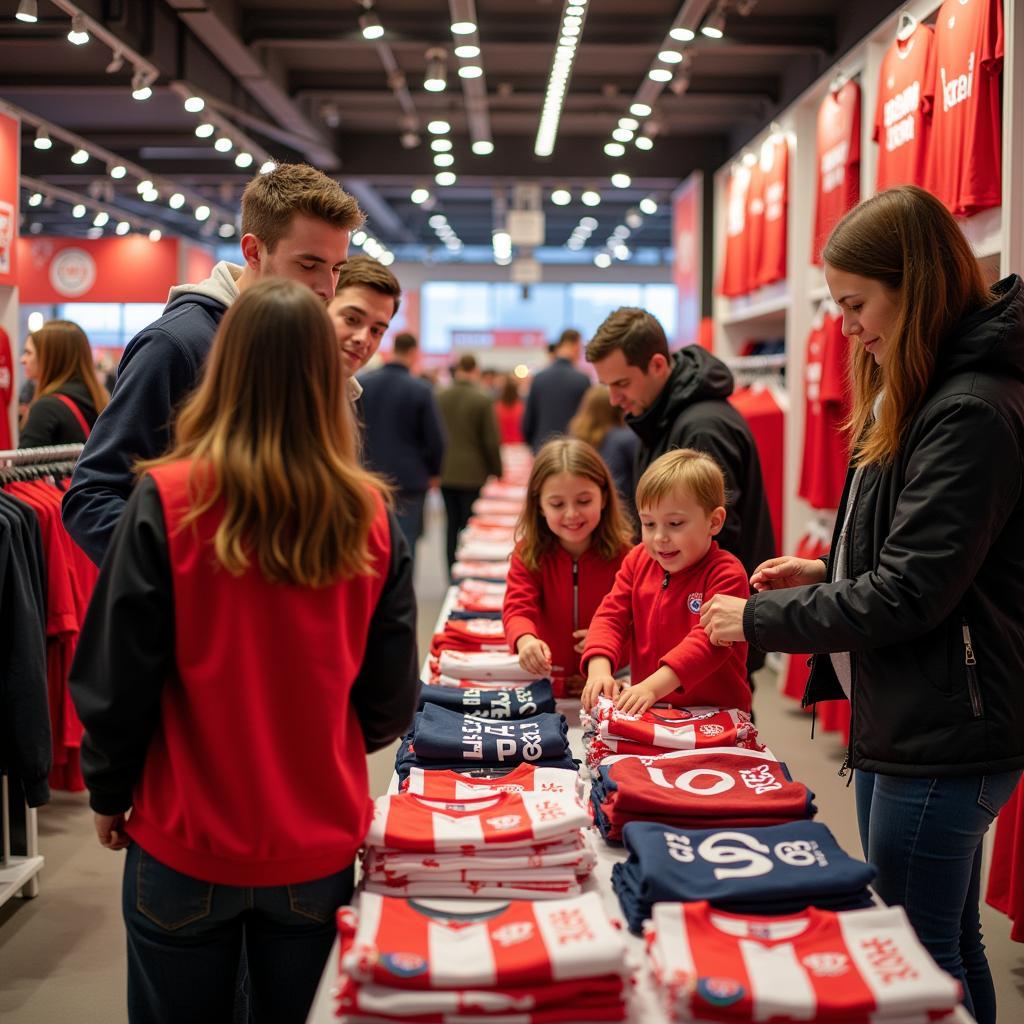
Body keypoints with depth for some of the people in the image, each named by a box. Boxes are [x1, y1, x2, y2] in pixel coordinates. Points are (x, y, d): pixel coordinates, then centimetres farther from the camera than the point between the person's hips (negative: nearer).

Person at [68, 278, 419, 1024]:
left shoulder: (167, 503, -17)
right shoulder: (370, 517, -10)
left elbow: (116, 678, -11)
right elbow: (391, 700, -3)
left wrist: (108, 792, 7)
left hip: (186, 843, -2)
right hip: (319, 847, 2)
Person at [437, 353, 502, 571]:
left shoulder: (439, 398, 1)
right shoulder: (483, 400, -11)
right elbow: (491, 442, -10)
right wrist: (497, 472, 4)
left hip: (446, 473, 4)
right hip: (473, 474, -4)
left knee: (452, 526, 11)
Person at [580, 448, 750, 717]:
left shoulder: (726, 574, -12)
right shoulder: (638, 561, 8)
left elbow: (710, 640, -22)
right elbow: (611, 616, 4)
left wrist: (655, 685, -33)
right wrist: (599, 669, -16)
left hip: (714, 714, -5)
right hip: (646, 708, 5)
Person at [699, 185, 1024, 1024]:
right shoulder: (920, 396, 12)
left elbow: (907, 595, -22)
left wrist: (759, 620, -12)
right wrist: (826, 572, 8)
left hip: (943, 740, -10)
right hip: (902, 723, 10)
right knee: (947, 944, 20)